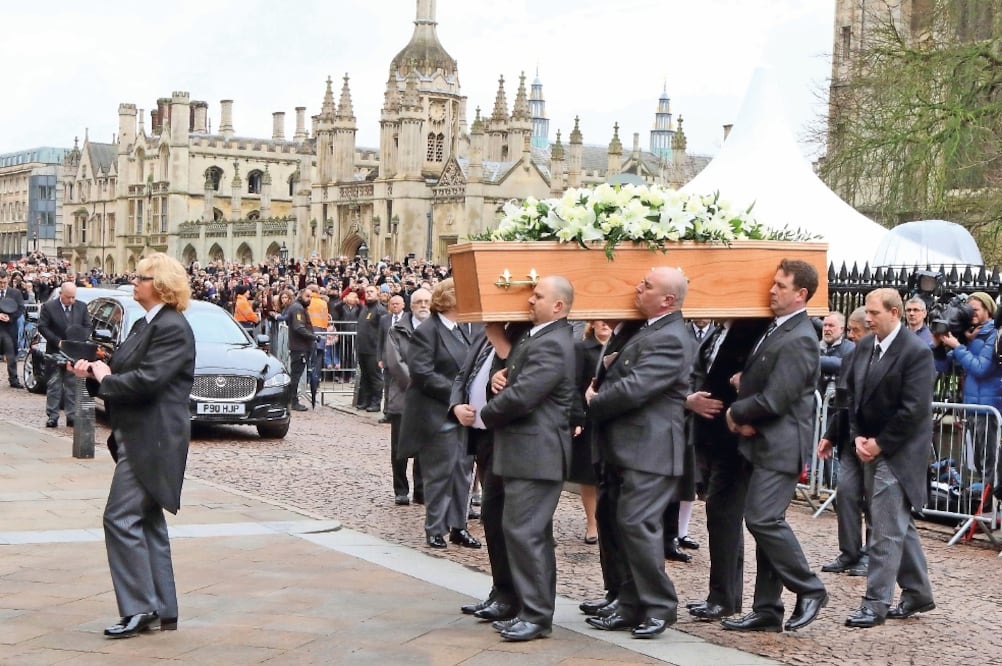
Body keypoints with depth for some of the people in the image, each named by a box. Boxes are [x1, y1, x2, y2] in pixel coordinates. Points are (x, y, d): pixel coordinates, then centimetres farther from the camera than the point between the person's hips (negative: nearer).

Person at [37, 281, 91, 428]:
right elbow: (42, 327, -7)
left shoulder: (82, 307, 3)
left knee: (72, 385, 4)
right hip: (55, 352, -2)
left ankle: (71, 416, 7)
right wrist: (58, 341, -15)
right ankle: (52, 416, 4)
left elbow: (87, 326, 8)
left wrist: (80, 340, -10)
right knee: (54, 385, 2)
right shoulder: (49, 307, -6)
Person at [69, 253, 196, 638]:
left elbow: (147, 380, -25)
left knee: (121, 518, -12)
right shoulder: (145, 325, 16)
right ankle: (163, 609, 18)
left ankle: (139, 608, -6)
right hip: (138, 437, 11)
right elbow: (127, 373, 18)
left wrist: (105, 378, -10)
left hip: (153, 440, -11)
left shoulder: (172, 328, -16)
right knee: (147, 521, 12)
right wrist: (94, 373, 1)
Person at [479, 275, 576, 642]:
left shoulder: (551, 345, -18)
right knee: (533, 533, 15)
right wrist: (500, 376, -1)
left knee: (523, 530, -9)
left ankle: (536, 615, -3)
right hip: (525, 450, 11)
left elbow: (521, 397, -25)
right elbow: (513, 379, 23)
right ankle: (533, 608, 23)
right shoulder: (533, 336, 15)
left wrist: (485, 415, -7)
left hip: (535, 453, -11)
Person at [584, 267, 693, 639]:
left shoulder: (669, 340, -18)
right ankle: (631, 608, 19)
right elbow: (621, 376, 26)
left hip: (649, 451, -10)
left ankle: (660, 607, 1)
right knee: (626, 527, 12)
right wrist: (609, 365, 5)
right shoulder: (647, 330, 15)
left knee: (637, 525, -10)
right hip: (627, 448, 10)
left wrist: (594, 402, -8)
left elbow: (633, 388, -23)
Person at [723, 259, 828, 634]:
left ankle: (809, 590, 2)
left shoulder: (798, 340, -17)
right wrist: (744, 416, -1)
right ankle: (767, 610, 16)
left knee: (763, 519, -14)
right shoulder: (775, 329, 12)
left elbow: (774, 400, -21)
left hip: (780, 445, -9)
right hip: (760, 442, 9)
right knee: (764, 522, 10)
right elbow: (755, 380, 18)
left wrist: (735, 412, -6)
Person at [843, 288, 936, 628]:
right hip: (872, 448, 8)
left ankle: (876, 603, -1)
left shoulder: (916, 352, -15)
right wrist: (857, 437, 0)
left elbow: (914, 409, -19)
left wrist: (880, 444, -15)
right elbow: (853, 393, 12)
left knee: (887, 529, -6)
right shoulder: (864, 346, 7)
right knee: (899, 524, 16)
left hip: (898, 453, -8)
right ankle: (918, 593, 28)